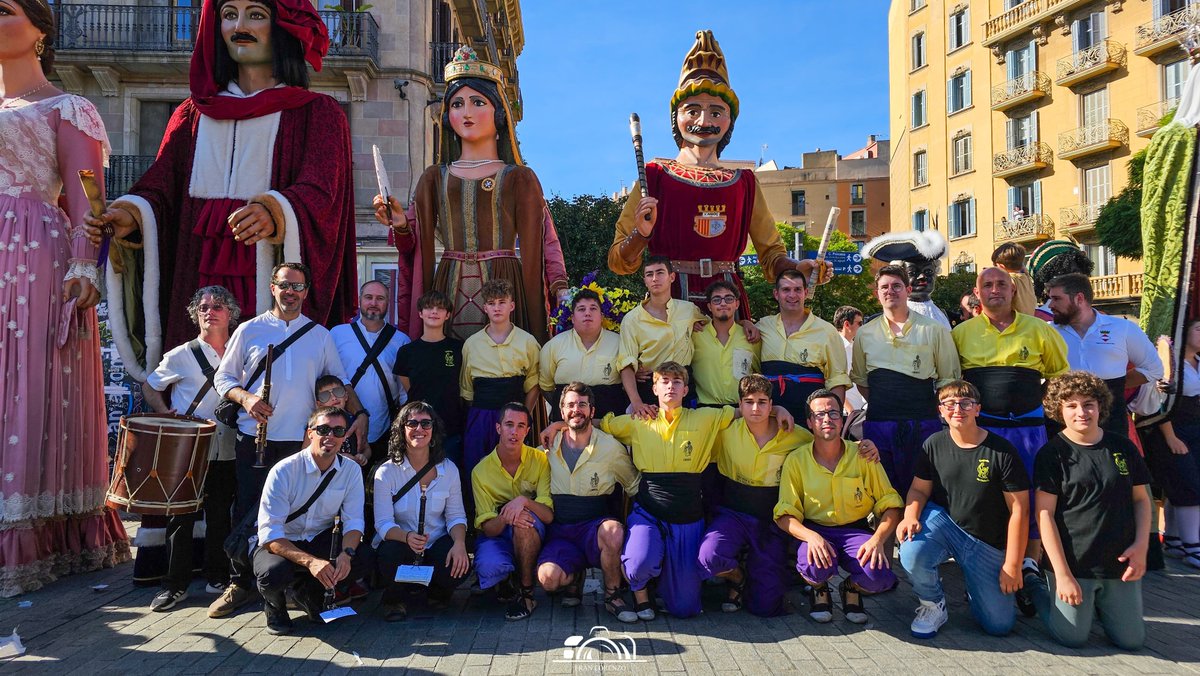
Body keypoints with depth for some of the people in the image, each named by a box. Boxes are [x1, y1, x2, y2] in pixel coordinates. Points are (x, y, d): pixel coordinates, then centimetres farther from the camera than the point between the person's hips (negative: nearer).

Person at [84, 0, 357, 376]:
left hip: (274, 286, -3)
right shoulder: (193, 114, 18)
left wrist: (274, 212, -32)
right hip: (198, 285, 3)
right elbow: (160, 186, 8)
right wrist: (134, 214, -15)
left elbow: (319, 193, -11)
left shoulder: (318, 113, 6)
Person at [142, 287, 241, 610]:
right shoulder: (182, 356, -1)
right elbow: (149, 387, 8)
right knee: (181, 516, 3)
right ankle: (175, 585, 14)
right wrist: (165, 415, -7)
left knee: (221, 516, 10)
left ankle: (218, 577, 23)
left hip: (226, 452, 2)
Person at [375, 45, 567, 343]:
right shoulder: (433, 179, 14)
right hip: (448, 295, 2)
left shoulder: (520, 178, 7)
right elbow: (418, 248, 12)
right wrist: (401, 226, -8)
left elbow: (542, 243, 3)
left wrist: (560, 288, -11)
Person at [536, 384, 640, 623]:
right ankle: (573, 577, 12)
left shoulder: (611, 448, -1)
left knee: (613, 531, -38)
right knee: (548, 577, -28)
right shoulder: (549, 447, 4)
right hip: (559, 530, 1)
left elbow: (635, 487, 8)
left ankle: (612, 596, -9)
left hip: (595, 525, -1)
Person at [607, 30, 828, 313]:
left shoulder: (744, 182, 12)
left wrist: (798, 268, -6)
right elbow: (619, 263, 2)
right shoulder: (654, 176, 4)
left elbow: (772, 258, 14)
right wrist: (640, 234, -16)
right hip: (670, 300, -2)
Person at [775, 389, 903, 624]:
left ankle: (852, 588, 11)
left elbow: (890, 504, 0)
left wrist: (878, 539, -19)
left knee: (879, 576, -29)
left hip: (856, 530, 1)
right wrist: (811, 536, -27)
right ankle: (819, 589, 6)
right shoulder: (796, 460, -3)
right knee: (815, 567, -36)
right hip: (815, 530, -1)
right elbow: (785, 515, -6)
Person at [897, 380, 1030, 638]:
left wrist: (1012, 566, -10)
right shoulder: (934, 444, -3)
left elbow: (1018, 510, -9)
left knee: (1000, 625, -5)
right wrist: (910, 516, -20)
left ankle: (975, 592, 32)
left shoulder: (1001, 450, -12)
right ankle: (933, 605, -1)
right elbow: (919, 489, 4)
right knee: (911, 554, -34)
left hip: (987, 544, -1)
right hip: (942, 521, 1)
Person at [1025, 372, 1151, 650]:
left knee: (1132, 640, 4)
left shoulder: (1123, 448, 4)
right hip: (1072, 563, -4)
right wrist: (1062, 574, -14)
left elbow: (1141, 499, 11)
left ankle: (1094, 605, 32)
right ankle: (1034, 585, 26)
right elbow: (1045, 515, -10)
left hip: (1120, 563, 4)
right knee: (1072, 638, 1)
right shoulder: (1052, 454, -9)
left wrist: (1141, 545, -4)